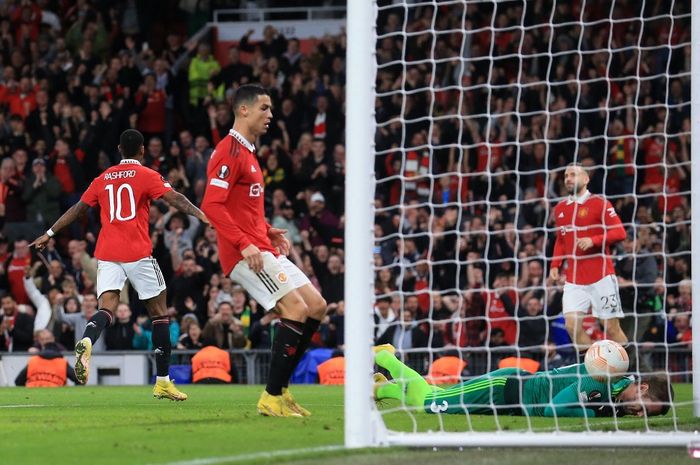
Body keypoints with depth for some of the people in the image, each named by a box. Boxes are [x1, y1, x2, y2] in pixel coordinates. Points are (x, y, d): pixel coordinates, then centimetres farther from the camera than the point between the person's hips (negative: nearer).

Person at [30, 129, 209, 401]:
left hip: (107, 254, 3)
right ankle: (162, 382, 9)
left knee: (106, 308, -6)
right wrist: (202, 216, -18)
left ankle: (86, 342, -42)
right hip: (138, 254, -3)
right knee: (159, 312, 8)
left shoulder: (103, 179, 15)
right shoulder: (146, 175, 2)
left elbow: (78, 208, 21)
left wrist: (50, 234, 30)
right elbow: (174, 199, -12)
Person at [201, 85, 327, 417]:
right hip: (245, 254, -10)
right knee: (296, 308, -19)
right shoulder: (229, 152, -11)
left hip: (263, 250, 10)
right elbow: (212, 205, -20)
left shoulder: (247, 153, 21)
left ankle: (280, 389, 10)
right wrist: (245, 244, -25)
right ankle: (272, 398, -14)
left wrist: (270, 232, 15)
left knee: (316, 306, 7)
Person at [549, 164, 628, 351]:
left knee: (611, 328, -3)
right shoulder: (560, 209, 14)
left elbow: (620, 232, -9)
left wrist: (593, 240, -21)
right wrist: (555, 265, 12)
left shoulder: (599, 203, -4)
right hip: (574, 280, 5)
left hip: (601, 277, -5)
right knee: (572, 325, -11)